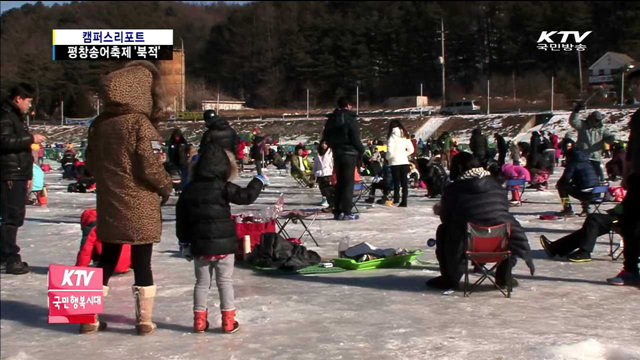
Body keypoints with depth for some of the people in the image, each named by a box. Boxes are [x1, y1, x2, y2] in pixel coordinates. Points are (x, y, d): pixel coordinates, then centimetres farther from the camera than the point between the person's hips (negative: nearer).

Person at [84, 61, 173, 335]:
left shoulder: (98, 125, 4)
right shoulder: (140, 123, -16)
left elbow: (92, 164, 11)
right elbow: (150, 166, -18)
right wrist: (166, 187, -1)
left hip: (109, 205, 6)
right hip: (140, 207, -5)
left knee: (107, 259, 16)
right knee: (142, 262, 5)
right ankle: (144, 320, 11)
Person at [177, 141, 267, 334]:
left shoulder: (188, 190, 6)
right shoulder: (223, 187, -10)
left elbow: (181, 219, 10)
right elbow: (246, 196, -11)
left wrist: (184, 243, 18)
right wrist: (259, 181, 5)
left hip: (200, 245, 4)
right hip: (224, 244, -3)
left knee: (202, 282, 15)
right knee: (225, 282, 7)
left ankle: (199, 320, 17)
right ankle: (228, 320, 8)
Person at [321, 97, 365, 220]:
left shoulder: (331, 119, 11)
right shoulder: (350, 119, -11)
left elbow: (326, 136, 15)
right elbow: (355, 138, -13)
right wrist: (361, 150, 0)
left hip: (336, 153, 7)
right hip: (349, 153, -7)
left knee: (339, 182, 13)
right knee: (348, 183, -4)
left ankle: (337, 211, 13)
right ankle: (346, 212, -5)